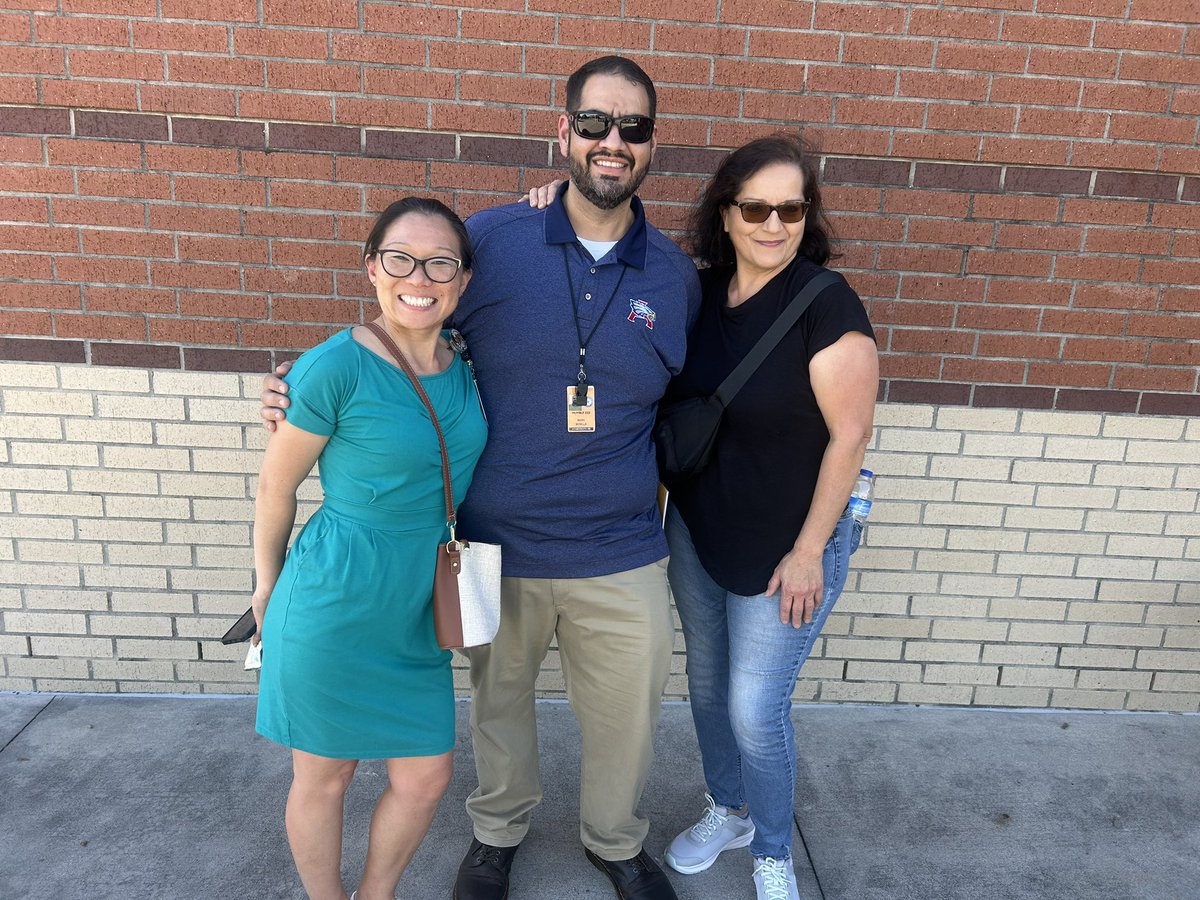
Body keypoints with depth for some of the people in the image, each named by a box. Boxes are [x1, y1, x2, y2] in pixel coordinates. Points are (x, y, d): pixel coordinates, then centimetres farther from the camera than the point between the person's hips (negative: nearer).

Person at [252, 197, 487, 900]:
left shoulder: (463, 366, -2)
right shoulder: (336, 367, -19)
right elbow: (276, 485, -7)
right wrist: (267, 584, 6)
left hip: (417, 613, 6)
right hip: (334, 608, -5)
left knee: (426, 777, 15)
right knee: (324, 780, 15)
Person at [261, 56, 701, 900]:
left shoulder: (676, 276, -1)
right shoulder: (491, 239, -8)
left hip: (621, 560, 2)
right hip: (495, 546, -1)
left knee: (626, 716, 17)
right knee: (499, 704, 22)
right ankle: (499, 830, 53)